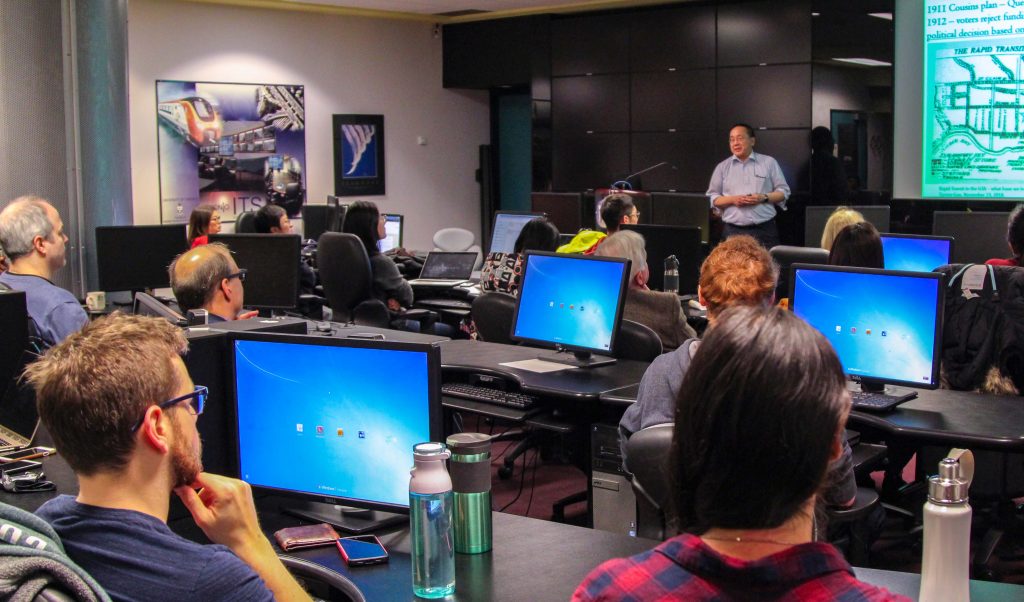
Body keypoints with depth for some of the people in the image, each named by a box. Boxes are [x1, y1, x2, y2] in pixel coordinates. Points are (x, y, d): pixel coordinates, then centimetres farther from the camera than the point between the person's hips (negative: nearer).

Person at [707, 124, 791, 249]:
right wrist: (732, 200, -8)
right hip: (733, 232, 1)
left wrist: (764, 198, -10)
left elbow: (783, 192, 8)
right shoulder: (722, 167, 12)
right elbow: (713, 198, 11)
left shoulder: (769, 162, 9)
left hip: (764, 230, -1)